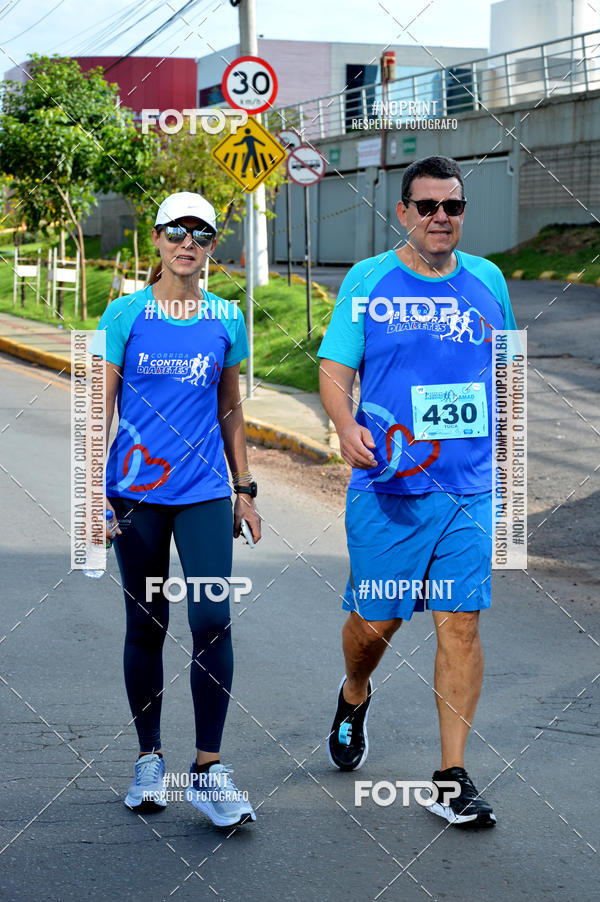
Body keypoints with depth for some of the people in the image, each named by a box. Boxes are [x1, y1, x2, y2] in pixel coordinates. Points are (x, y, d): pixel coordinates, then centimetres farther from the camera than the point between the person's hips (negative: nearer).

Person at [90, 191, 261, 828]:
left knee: (212, 619, -11)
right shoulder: (126, 314, 0)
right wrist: (92, 494, -8)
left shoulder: (227, 319, 7)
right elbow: (100, 406, -1)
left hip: (204, 490, 1)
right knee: (146, 625, 6)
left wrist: (244, 491, 15)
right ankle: (149, 759, 21)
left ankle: (207, 769, -3)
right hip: (137, 490, -1)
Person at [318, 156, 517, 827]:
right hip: (388, 487, -2)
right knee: (376, 620, 6)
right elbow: (334, 369, -3)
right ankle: (354, 697, 41)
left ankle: (452, 778, 3)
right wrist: (346, 426, -23)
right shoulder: (368, 280, 0)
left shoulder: (487, 282, 9)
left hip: (471, 490, 2)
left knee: (460, 624, -3)